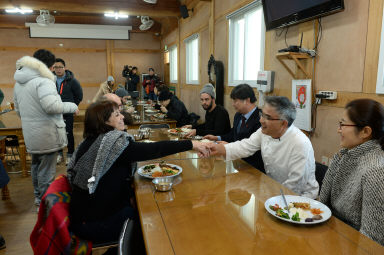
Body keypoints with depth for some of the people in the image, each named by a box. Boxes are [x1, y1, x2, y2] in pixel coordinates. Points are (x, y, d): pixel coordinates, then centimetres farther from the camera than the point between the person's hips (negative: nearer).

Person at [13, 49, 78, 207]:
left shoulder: (19, 83, 13)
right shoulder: (43, 81, -18)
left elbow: (18, 109, 20)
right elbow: (51, 106, -27)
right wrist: (72, 106, -15)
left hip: (30, 134, 9)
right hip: (47, 135, -9)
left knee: (36, 165, 22)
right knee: (46, 169, 2)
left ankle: (38, 196, 38)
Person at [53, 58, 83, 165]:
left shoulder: (71, 80, -8)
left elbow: (79, 95, 0)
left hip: (67, 113, -3)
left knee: (69, 134, 2)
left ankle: (70, 155, 14)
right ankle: (59, 153, 25)